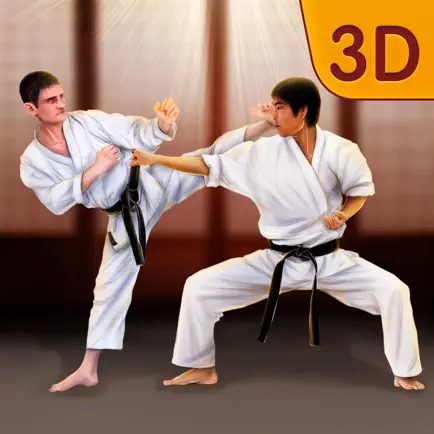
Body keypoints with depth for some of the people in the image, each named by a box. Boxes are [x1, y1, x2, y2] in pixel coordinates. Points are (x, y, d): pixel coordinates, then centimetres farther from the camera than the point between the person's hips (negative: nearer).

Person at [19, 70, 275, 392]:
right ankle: (89, 369, 18)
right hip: (125, 217, 2)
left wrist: (164, 124, -34)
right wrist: (95, 170, -22)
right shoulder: (32, 162, -2)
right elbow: (57, 202, -14)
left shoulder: (88, 120, -8)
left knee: (213, 157, -22)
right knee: (109, 288, 9)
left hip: (149, 183, -2)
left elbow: (141, 135, -12)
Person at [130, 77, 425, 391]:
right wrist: (153, 159, -9)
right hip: (277, 261, 2)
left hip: (328, 260, -1)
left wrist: (343, 214, -17)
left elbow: (360, 189, 4)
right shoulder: (263, 152, -9)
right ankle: (202, 368, 13)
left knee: (393, 290, -18)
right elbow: (211, 165, -6)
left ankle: (405, 374, 4)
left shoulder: (339, 150, -13)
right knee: (199, 288, -7)